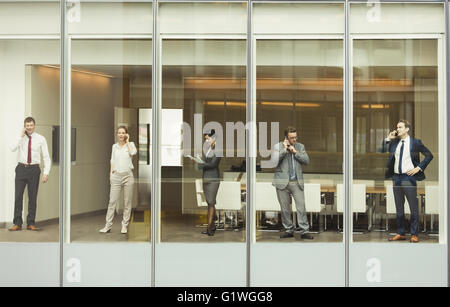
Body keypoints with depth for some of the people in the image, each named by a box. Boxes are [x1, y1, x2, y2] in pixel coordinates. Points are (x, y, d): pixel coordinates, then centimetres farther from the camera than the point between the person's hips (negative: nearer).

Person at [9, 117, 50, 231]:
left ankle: (31, 223, 13)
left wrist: (46, 172, -7)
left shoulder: (40, 139, 2)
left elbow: (46, 157, 1)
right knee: (18, 196, -2)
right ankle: (17, 223, 6)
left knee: (32, 196, 4)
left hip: (34, 169, 0)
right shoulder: (20, 138, 4)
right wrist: (21, 136, -13)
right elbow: (12, 148, -14)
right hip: (21, 168, 0)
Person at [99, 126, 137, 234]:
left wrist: (127, 141, -7)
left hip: (127, 175, -2)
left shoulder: (130, 144, 3)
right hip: (116, 176, 2)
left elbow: (133, 152, -19)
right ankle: (108, 225, 0)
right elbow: (112, 160, 17)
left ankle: (125, 226, 9)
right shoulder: (114, 146, 12)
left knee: (127, 202, 2)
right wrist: (111, 173, 7)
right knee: (112, 201, -3)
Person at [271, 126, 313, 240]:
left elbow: (306, 160, 1)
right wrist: (284, 149, -13)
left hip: (297, 182, 1)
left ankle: (304, 231, -1)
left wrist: (295, 152, -9)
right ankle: (289, 230, 16)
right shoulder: (278, 146, 2)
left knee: (301, 207, -5)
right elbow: (274, 162, -11)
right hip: (283, 183, -1)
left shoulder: (300, 146, 11)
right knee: (285, 209, 5)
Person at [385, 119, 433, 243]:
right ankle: (400, 233, 18)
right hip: (396, 177, 5)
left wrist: (418, 168, -7)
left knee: (413, 208, 1)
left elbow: (429, 155, 1)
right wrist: (388, 139, 4)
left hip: (409, 177, -5)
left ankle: (414, 234, 9)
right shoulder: (394, 142, 10)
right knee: (399, 208, 10)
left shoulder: (415, 142, -2)